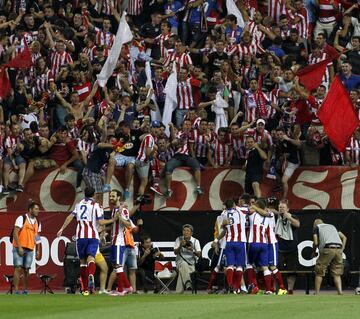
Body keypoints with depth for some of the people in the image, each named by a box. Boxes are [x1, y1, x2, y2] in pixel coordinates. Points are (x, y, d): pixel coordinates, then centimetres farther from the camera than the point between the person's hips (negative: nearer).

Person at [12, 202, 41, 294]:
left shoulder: (37, 223, 11)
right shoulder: (21, 219, -7)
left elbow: (37, 237, 18)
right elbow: (15, 233, -11)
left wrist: (38, 250, 10)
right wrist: (19, 247, -17)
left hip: (30, 250, 5)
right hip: (19, 248, -5)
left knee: (26, 270, 6)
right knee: (18, 268, -10)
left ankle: (25, 291, 12)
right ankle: (16, 291, -11)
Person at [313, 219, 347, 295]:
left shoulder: (317, 227, 18)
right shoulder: (332, 226, 32)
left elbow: (316, 243, 5)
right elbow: (344, 237, 22)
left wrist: (314, 251, 21)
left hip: (328, 249, -4)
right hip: (338, 249, 4)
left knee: (319, 272, 6)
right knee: (336, 273, 10)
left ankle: (317, 293, 6)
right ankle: (340, 291, -5)